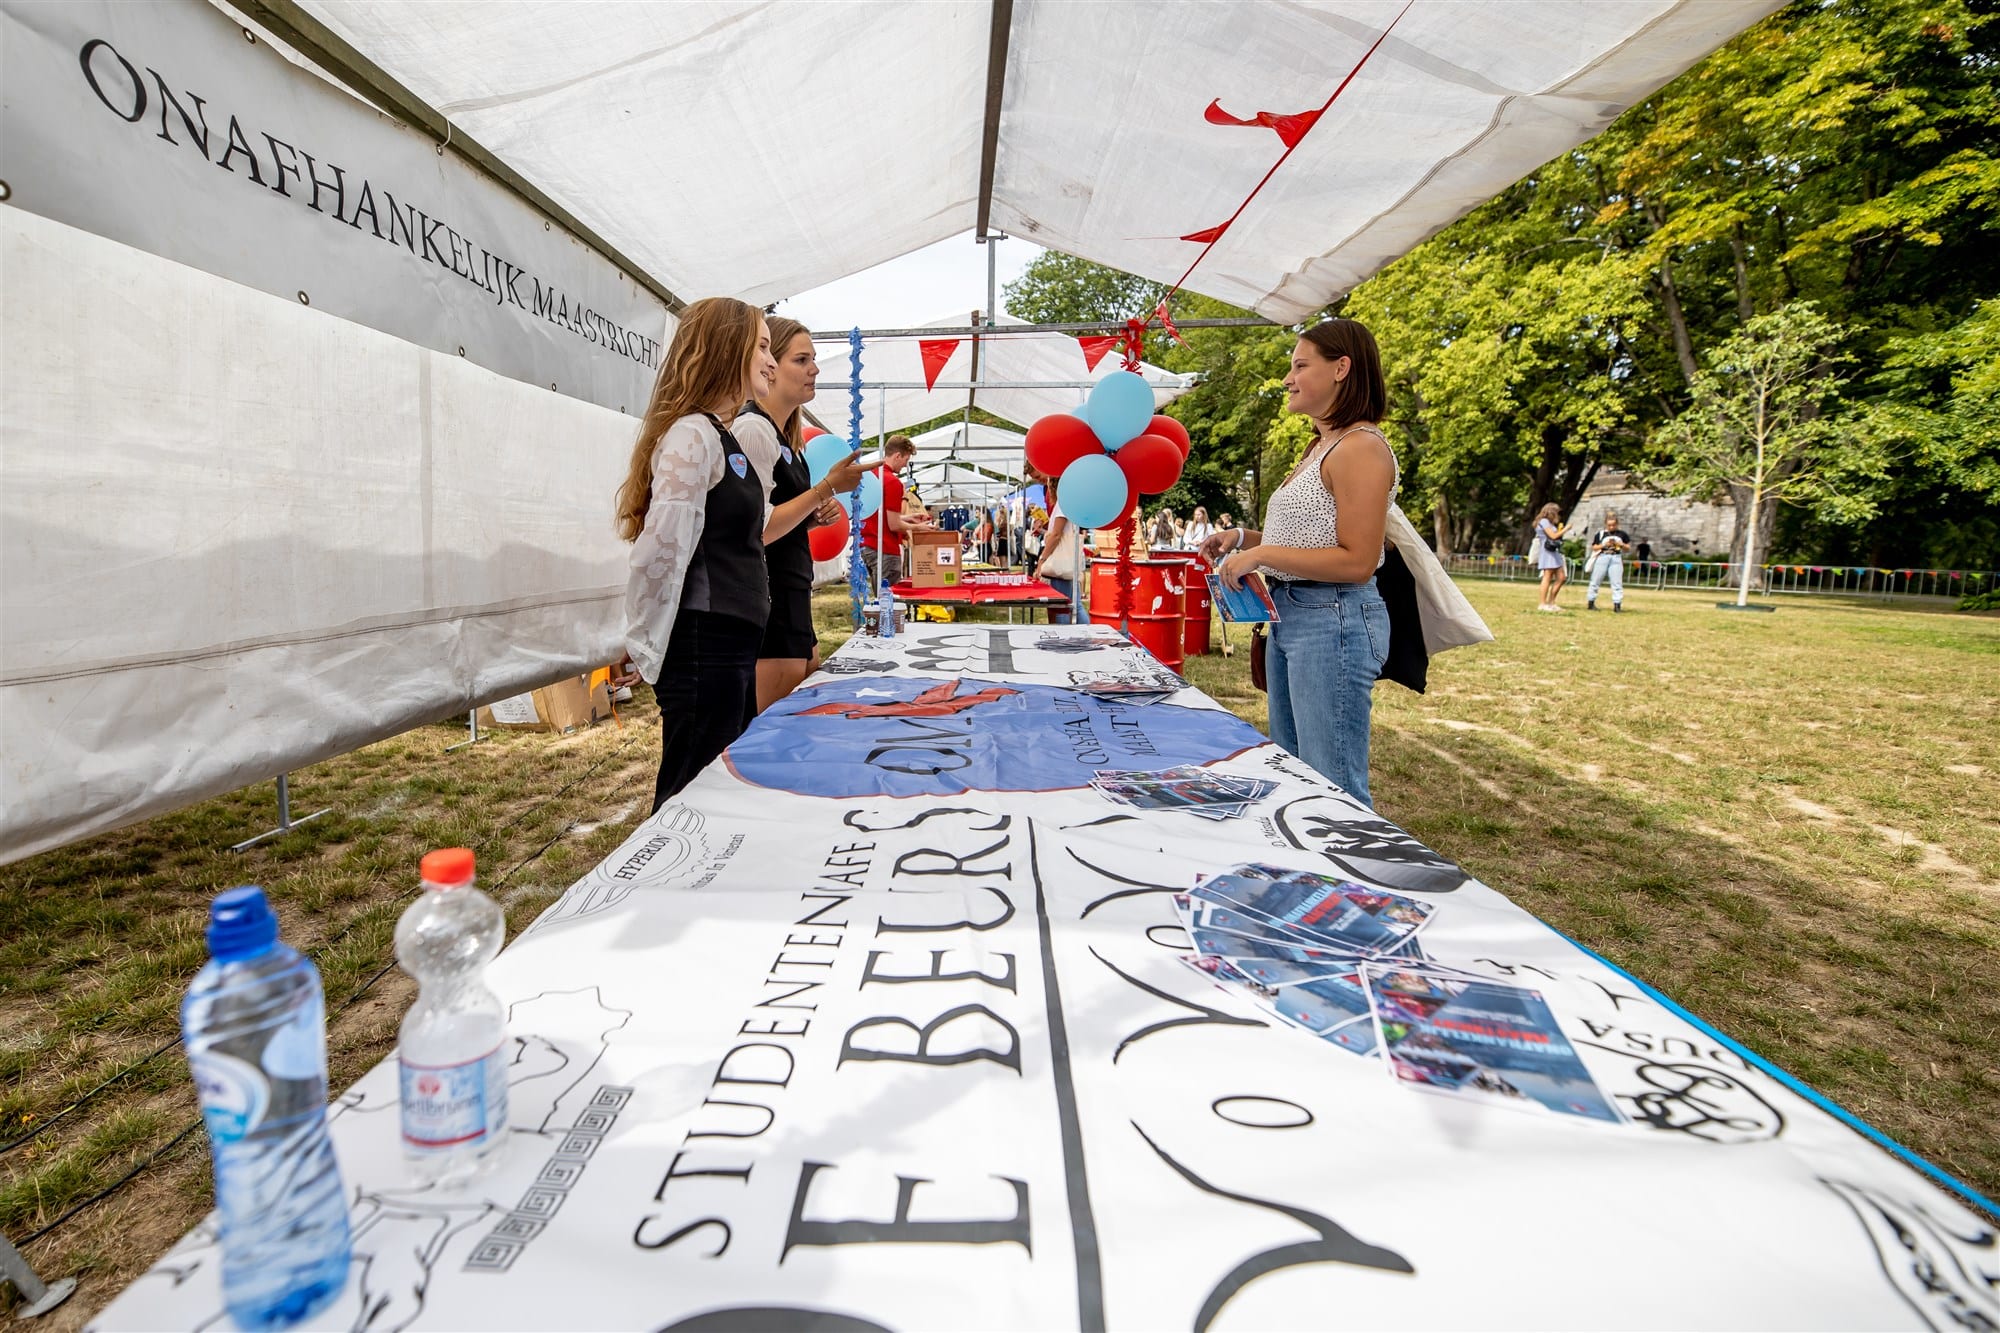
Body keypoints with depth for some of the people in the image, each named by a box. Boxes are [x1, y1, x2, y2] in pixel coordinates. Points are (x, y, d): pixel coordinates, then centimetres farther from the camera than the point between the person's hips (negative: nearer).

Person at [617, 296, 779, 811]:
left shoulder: (722, 437, 15)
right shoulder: (692, 436, -15)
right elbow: (659, 554, -21)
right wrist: (651, 653, -14)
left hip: (731, 653, 10)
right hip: (703, 653, -10)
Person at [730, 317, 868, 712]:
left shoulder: (787, 436, 15)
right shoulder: (753, 428, -13)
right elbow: (757, 531, -19)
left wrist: (816, 516, 5)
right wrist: (827, 487, -16)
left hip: (792, 599, 10)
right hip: (766, 599, -10)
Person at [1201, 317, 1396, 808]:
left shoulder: (1361, 447, -14)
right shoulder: (1320, 449, 17)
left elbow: (1356, 562, -19)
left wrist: (1261, 554, -19)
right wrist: (1244, 539, 10)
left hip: (1334, 622, -11)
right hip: (1289, 614, 11)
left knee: (1333, 790, -4)